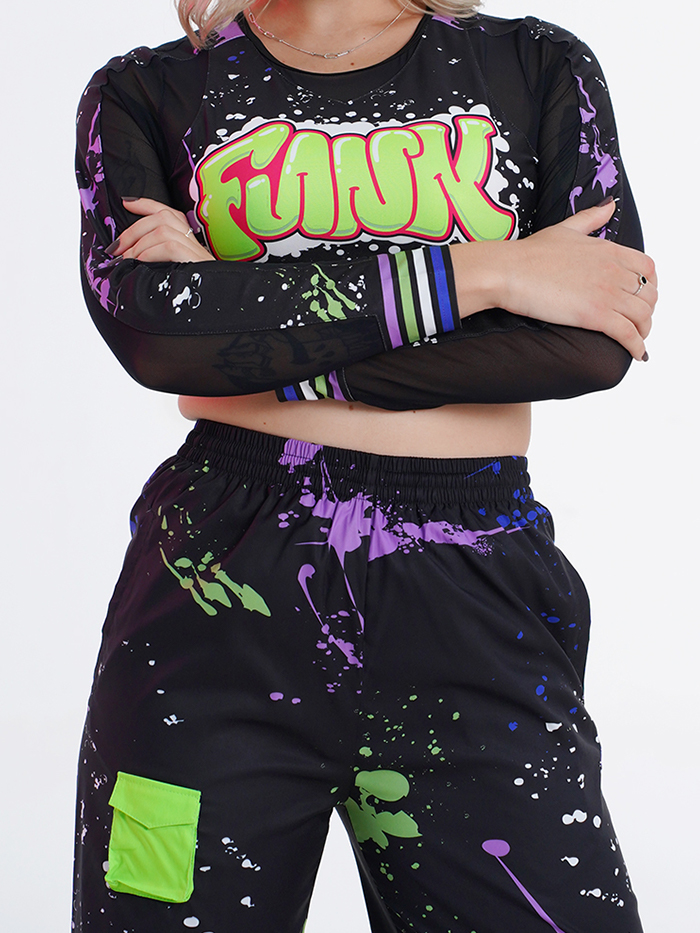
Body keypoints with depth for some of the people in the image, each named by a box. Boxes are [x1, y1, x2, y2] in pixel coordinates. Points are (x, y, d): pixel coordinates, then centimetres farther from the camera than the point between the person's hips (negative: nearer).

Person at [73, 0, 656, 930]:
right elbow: (143, 321, -11)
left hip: (473, 603, 1)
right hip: (223, 581, 0)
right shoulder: (146, 93, 9)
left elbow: (595, 342, -5)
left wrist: (258, 335, -8)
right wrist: (480, 272, -9)